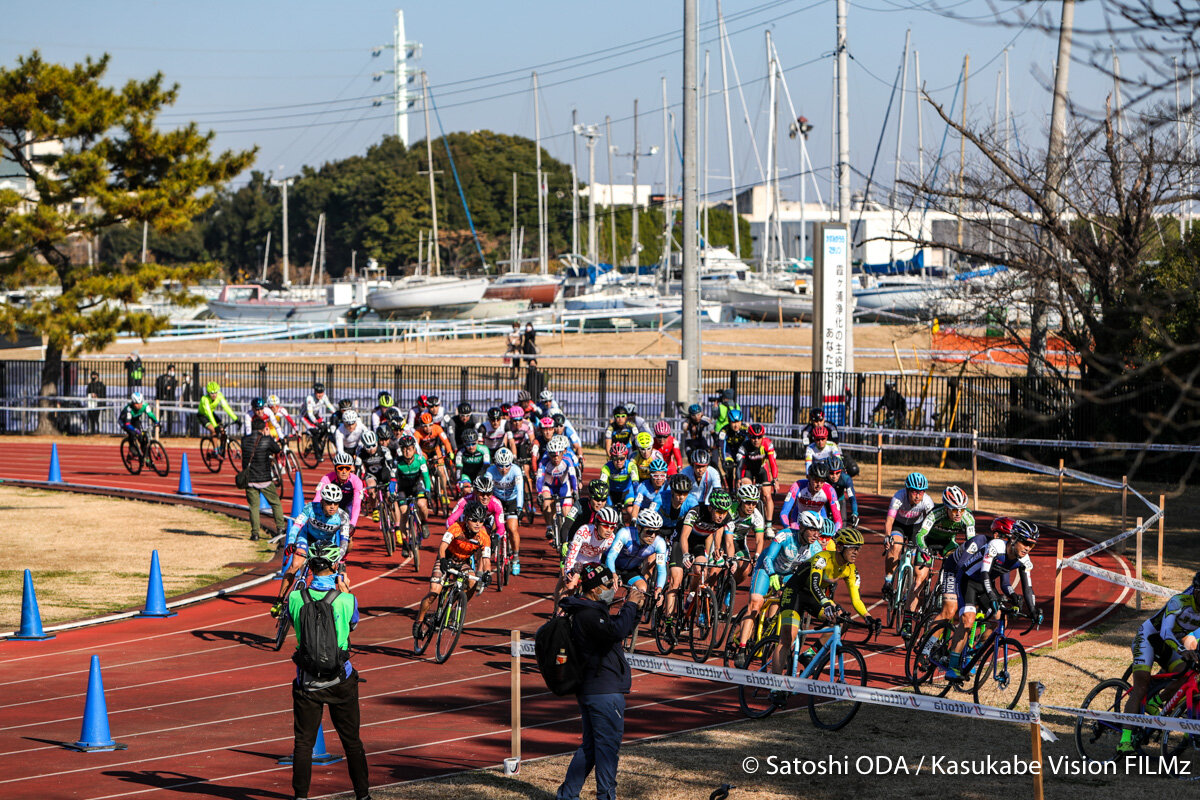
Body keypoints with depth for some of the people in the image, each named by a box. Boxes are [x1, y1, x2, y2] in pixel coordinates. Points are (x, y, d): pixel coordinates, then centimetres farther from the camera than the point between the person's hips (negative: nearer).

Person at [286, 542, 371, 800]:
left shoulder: (295, 598, -10)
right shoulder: (346, 600, -13)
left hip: (307, 680, 0)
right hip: (340, 680, 0)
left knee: (304, 741, 10)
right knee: (351, 740, 12)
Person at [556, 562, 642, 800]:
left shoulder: (593, 610, 16)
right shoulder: (588, 614, -18)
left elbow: (620, 629, 23)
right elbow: (617, 631, -34)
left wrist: (634, 608, 7)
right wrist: (630, 605, -21)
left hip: (590, 689, 11)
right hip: (604, 691, -11)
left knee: (590, 746, 16)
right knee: (608, 745, -3)